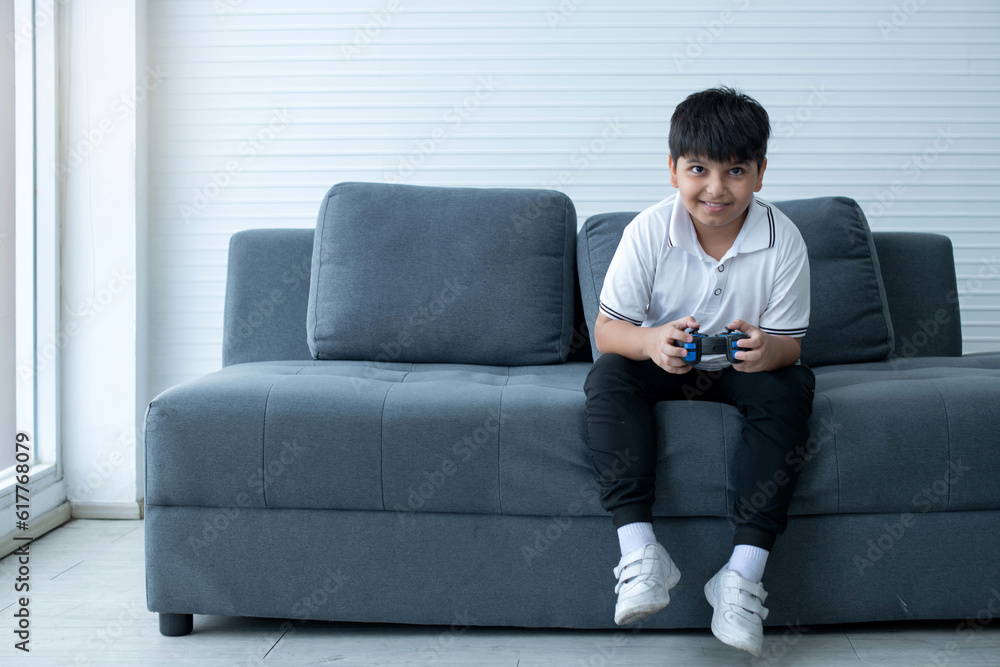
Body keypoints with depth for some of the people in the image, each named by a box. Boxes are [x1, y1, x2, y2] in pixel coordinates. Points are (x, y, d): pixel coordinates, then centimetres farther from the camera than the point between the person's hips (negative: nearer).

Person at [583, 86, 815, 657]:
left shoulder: (783, 240, -16)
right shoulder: (649, 232, -17)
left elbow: (789, 345, -12)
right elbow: (606, 329, -15)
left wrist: (765, 351, -38)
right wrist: (652, 342, -38)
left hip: (742, 371, 0)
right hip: (662, 363, 0)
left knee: (790, 387, -29)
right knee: (609, 376, -28)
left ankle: (745, 571, -29)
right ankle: (640, 550, -34)